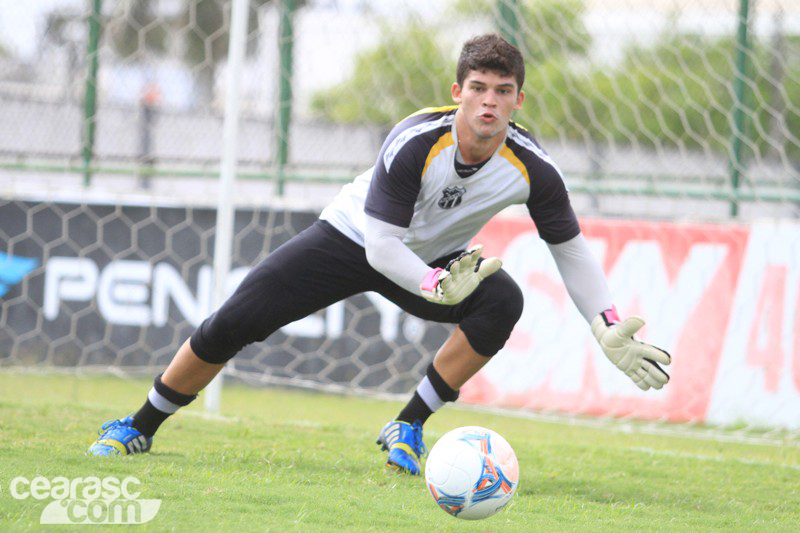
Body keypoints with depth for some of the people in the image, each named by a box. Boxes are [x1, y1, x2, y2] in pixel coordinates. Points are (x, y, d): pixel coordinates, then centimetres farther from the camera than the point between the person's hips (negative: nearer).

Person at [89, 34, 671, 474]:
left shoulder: (531, 167, -23)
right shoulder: (415, 143, -32)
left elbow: (571, 249, -9)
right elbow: (382, 243, -29)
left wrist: (609, 332, -14)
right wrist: (436, 286, -41)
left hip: (436, 259, 2)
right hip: (353, 237, -2)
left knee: (503, 300, -30)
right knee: (233, 323, -11)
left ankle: (408, 428, -17)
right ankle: (140, 428, 11)